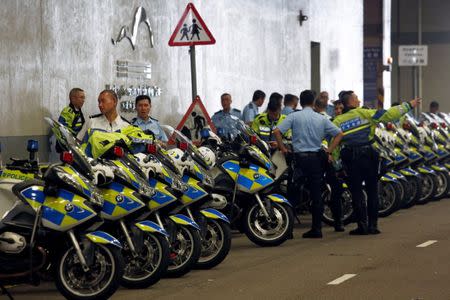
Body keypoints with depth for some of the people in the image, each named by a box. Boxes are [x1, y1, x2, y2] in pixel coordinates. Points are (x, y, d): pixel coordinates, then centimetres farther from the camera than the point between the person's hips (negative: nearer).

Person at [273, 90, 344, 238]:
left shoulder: (294, 116, -2)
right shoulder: (321, 119, 6)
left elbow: (277, 131, -13)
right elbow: (339, 134, 6)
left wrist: (283, 149, -3)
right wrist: (328, 151, 8)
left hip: (300, 157, -2)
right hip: (316, 158, 2)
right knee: (316, 194, 6)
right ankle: (316, 229, 7)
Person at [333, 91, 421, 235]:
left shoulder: (337, 121, 7)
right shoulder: (364, 114, 1)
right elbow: (388, 115, -3)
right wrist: (408, 105, 4)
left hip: (350, 158, 1)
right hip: (368, 154, -1)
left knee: (356, 192, 6)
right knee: (372, 191, 9)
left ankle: (362, 225, 0)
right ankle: (372, 225, 8)